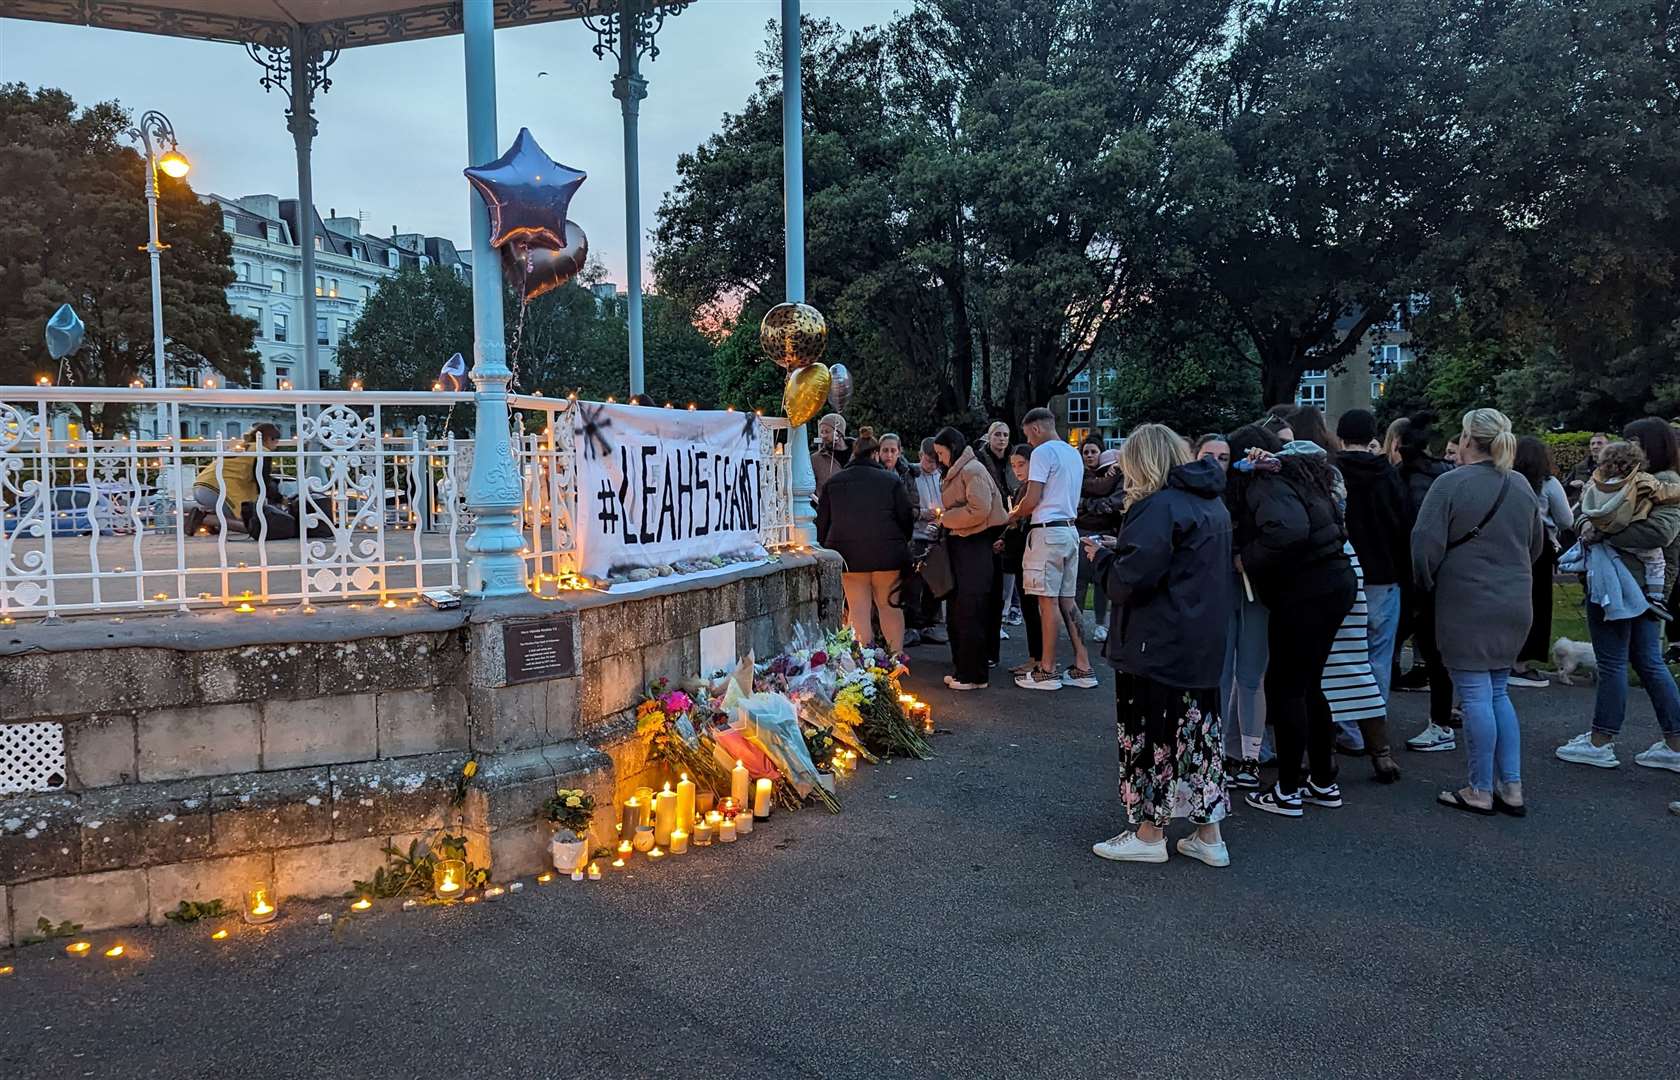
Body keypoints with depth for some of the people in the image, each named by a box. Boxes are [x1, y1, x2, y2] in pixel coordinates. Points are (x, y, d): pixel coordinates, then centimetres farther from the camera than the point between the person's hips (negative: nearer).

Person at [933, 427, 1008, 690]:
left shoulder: (972, 470, -12)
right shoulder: (957, 471, 18)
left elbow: (978, 511, -22)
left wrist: (946, 519, -11)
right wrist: (944, 518, 7)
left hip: (976, 546, -10)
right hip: (961, 545, 10)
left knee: (970, 611, -5)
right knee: (958, 611, 13)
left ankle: (974, 675, 1)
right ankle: (962, 668, 22)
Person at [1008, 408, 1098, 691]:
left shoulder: (1043, 452, -9)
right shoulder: (1074, 454, 18)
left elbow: (1032, 499, -15)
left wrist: (1013, 516, 3)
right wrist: (1023, 510, 23)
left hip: (1047, 531, -8)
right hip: (1070, 530, 8)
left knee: (1048, 600, -5)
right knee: (1066, 599, 10)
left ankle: (1048, 670, -1)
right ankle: (1083, 667, 11)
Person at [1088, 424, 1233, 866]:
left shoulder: (1159, 506, -16)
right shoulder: (1212, 503, 13)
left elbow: (1129, 579, -22)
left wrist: (1102, 556, -2)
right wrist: (1120, 548, 14)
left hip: (1155, 647, -9)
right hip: (1204, 646, 9)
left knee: (1149, 735, 3)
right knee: (1198, 730, 14)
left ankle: (1149, 834, 14)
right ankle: (1208, 835, 20)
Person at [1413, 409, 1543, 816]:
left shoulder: (1451, 484, -12)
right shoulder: (1522, 486, 9)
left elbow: (1426, 543, -15)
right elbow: (1536, 544, 19)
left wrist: (1426, 583, 2)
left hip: (1467, 606, -6)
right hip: (1515, 605, 7)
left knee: (1475, 695, 0)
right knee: (1497, 692, 15)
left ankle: (1480, 791, 7)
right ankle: (1511, 789, 15)